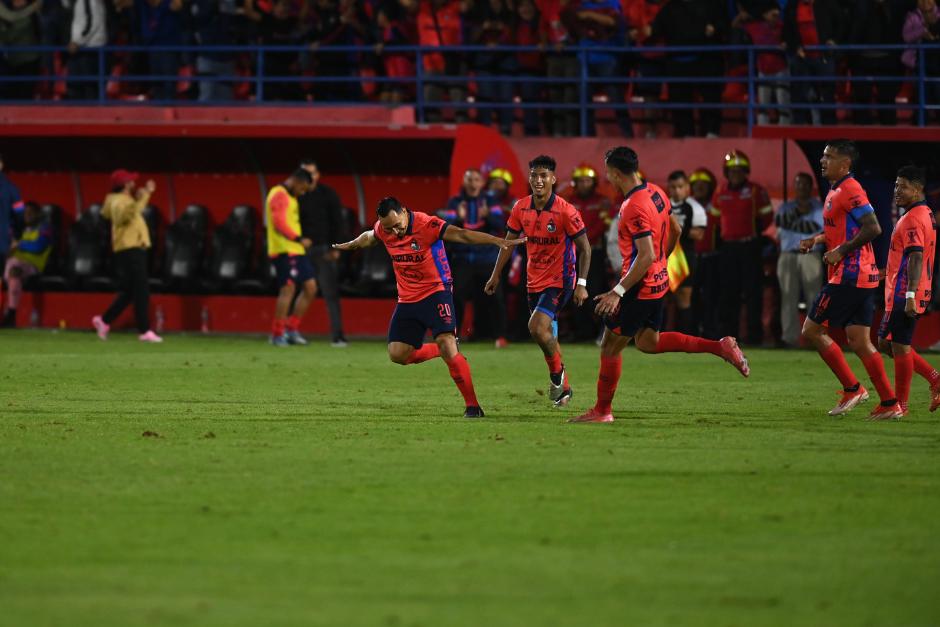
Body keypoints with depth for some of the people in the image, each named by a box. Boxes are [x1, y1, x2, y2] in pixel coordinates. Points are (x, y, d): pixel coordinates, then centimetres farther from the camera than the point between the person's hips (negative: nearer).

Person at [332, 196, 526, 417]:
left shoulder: (427, 225, -22)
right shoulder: (383, 229, -3)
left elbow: (461, 235, -33)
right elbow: (369, 238, 22)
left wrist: (498, 241, -44)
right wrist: (347, 246, 41)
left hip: (435, 293, -6)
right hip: (407, 298, 6)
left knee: (446, 343, -20)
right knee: (397, 354, 0)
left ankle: (472, 405, -15)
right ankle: (445, 351, 23)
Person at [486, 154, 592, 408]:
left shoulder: (566, 211, -16)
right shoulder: (521, 208, -1)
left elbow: (584, 248, -11)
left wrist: (581, 284, -16)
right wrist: (496, 274, 12)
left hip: (560, 280, -6)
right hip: (534, 280, 6)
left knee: (537, 327, -23)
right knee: (545, 334, 12)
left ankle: (557, 373, 1)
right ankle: (563, 388, 28)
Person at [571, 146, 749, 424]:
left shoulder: (634, 208, -25)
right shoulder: (655, 193, 4)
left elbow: (646, 256, -29)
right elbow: (675, 230, 17)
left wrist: (618, 291, -28)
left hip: (640, 287, -9)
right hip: (658, 280, 9)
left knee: (610, 347, 2)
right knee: (648, 342, 20)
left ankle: (601, 411, 12)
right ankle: (720, 347, 14)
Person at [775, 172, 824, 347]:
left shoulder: (818, 206, 8)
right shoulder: (787, 207, 18)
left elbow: (818, 227, -8)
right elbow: (778, 220, -2)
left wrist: (792, 224, -4)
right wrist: (798, 212, -10)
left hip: (810, 255, -3)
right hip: (787, 255, 3)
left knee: (814, 296, -8)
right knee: (789, 298, -2)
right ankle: (790, 337, -2)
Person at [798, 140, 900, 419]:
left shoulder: (850, 190, -14)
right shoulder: (836, 191, 17)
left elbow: (873, 228, -22)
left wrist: (841, 251, -18)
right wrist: (816, 240, 16)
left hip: (849, 275, -10)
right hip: (863, 277, 10)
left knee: (812, 330, -3)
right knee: (858, 341, 8)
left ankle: (852, 388, 0)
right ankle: (890, 404, 5)